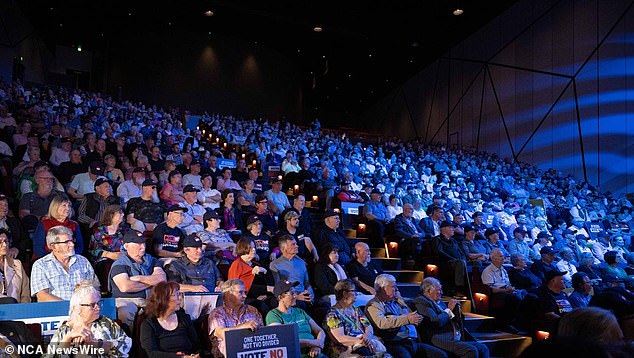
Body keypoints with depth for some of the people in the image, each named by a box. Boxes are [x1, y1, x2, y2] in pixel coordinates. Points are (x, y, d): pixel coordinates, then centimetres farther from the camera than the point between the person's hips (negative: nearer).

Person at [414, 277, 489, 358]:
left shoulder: (439, 302, 22)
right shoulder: (421, 302, -5)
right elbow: (436, 322, -19)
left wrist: (456, 308, 7)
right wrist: (449, 309, -3)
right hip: (440, 341, -9)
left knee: (483, 348, -2)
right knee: (472, 351, -24)